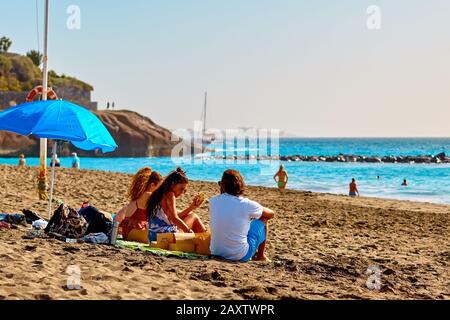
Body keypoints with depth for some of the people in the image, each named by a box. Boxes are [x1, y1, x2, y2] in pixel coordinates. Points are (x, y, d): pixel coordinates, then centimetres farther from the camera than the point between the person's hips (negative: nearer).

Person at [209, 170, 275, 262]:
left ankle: (254, 253, 42)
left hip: (216, 253, 4)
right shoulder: (247, 204, -14)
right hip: (240, 256, -4)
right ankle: (260, 256, 30)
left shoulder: (213, 202, -5)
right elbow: (271, 214, 7)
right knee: (263, 219, 16)